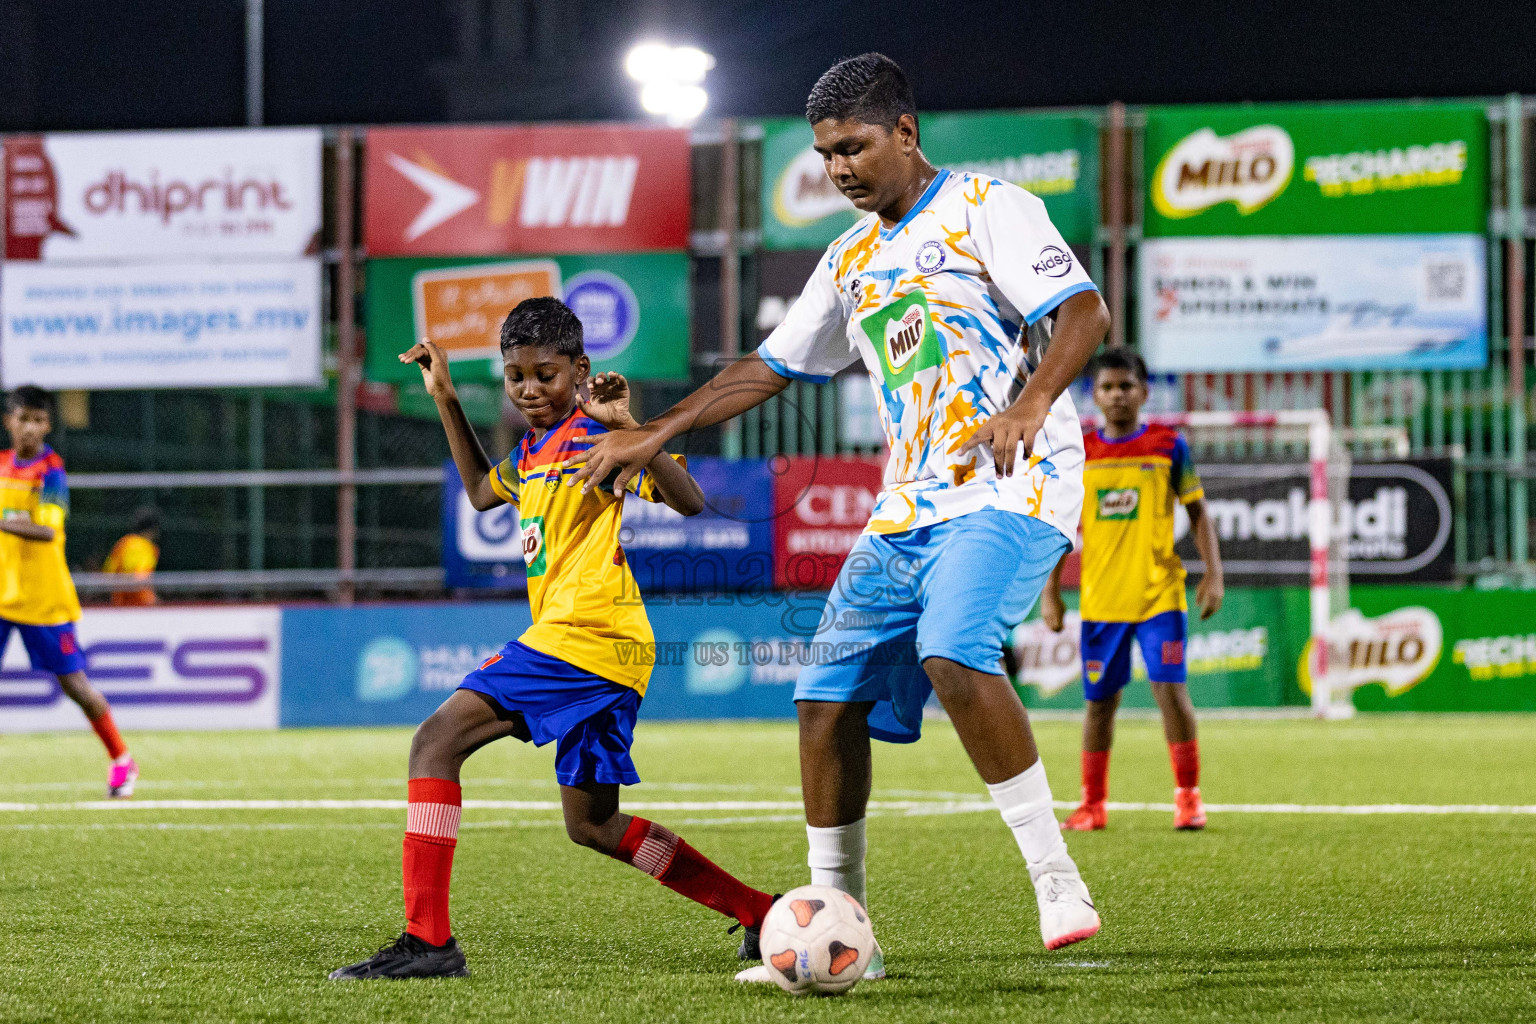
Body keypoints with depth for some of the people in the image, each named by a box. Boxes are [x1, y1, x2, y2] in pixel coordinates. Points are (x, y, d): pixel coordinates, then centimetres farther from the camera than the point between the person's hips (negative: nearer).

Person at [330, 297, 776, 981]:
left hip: (582, 635, -10)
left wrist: (628, 428, -29)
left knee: (436, 741, -14)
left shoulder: (594, 434, -7)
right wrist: (445, 400, 33)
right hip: (604, 649, 10)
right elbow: (481, 492, 40)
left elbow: (689, 501, -18)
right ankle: (760, 913, 19)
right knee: (593, 824, 16)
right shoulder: (535, 448, 20)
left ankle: (427, 940, -19)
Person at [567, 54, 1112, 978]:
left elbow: (1084, 312, -13)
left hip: (1009, 490, -8)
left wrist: (1028, 405, -29)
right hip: (909, 512, 8)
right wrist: (653, 436, 22)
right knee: (828, 697, 0)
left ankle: (1058, 883, -25)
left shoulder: (986, 208, -3)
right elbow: (771, 368, 27)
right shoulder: (853, 259, 20)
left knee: (952, 652, -32)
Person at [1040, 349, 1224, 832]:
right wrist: (1050, 592, 6)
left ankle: (1188, 796, 0)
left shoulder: (1169, 446, 1)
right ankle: (1093, 804, 16)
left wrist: (1213, 575, -4)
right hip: (1100, 598, 2)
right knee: (1099, 699, 6)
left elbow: (1198, 514, 5)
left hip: (1159, 594, -2)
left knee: (1171, 689, -12)